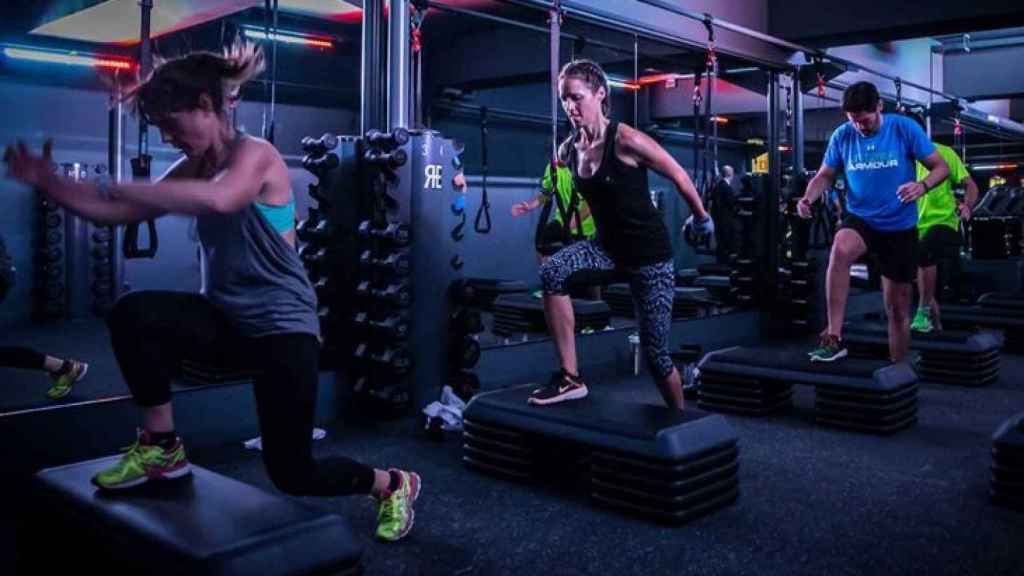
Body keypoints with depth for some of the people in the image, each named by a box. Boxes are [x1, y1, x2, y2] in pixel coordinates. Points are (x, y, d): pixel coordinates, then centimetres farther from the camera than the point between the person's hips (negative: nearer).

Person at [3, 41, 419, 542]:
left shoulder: (255, 154, -15)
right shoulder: (193, 167, 8)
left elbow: (218, 200, -39)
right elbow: (120, 213, 5)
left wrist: (119, 187, -35)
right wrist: (48, 183, -4)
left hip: (282, 326, -7)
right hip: (226, 317, 7)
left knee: (292, 473, -4)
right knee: (132, 315, -21)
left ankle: (394, 485, 26)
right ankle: (161, 448, 0)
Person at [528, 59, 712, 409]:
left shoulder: (626, 140, -20)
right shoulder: (568, 151, -2)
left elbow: (679, 177, -7)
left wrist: (701, 218, 6)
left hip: (649, 252, -5)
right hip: (607, 245, 5)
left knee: (654, 351, 1)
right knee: (552, 272, -26)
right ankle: (570, 378, -17)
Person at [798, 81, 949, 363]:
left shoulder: (904, 128, -10)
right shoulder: (842, 136, -4)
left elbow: (941, 167, -7)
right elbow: (825, 175, 5)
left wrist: (922, 185, -30)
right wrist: (808, 197, -17)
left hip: (900, 227, 0)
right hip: (860, 219, 0)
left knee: (898, 308, 9)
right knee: (840, 250, -37)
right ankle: (833, 338, -33)